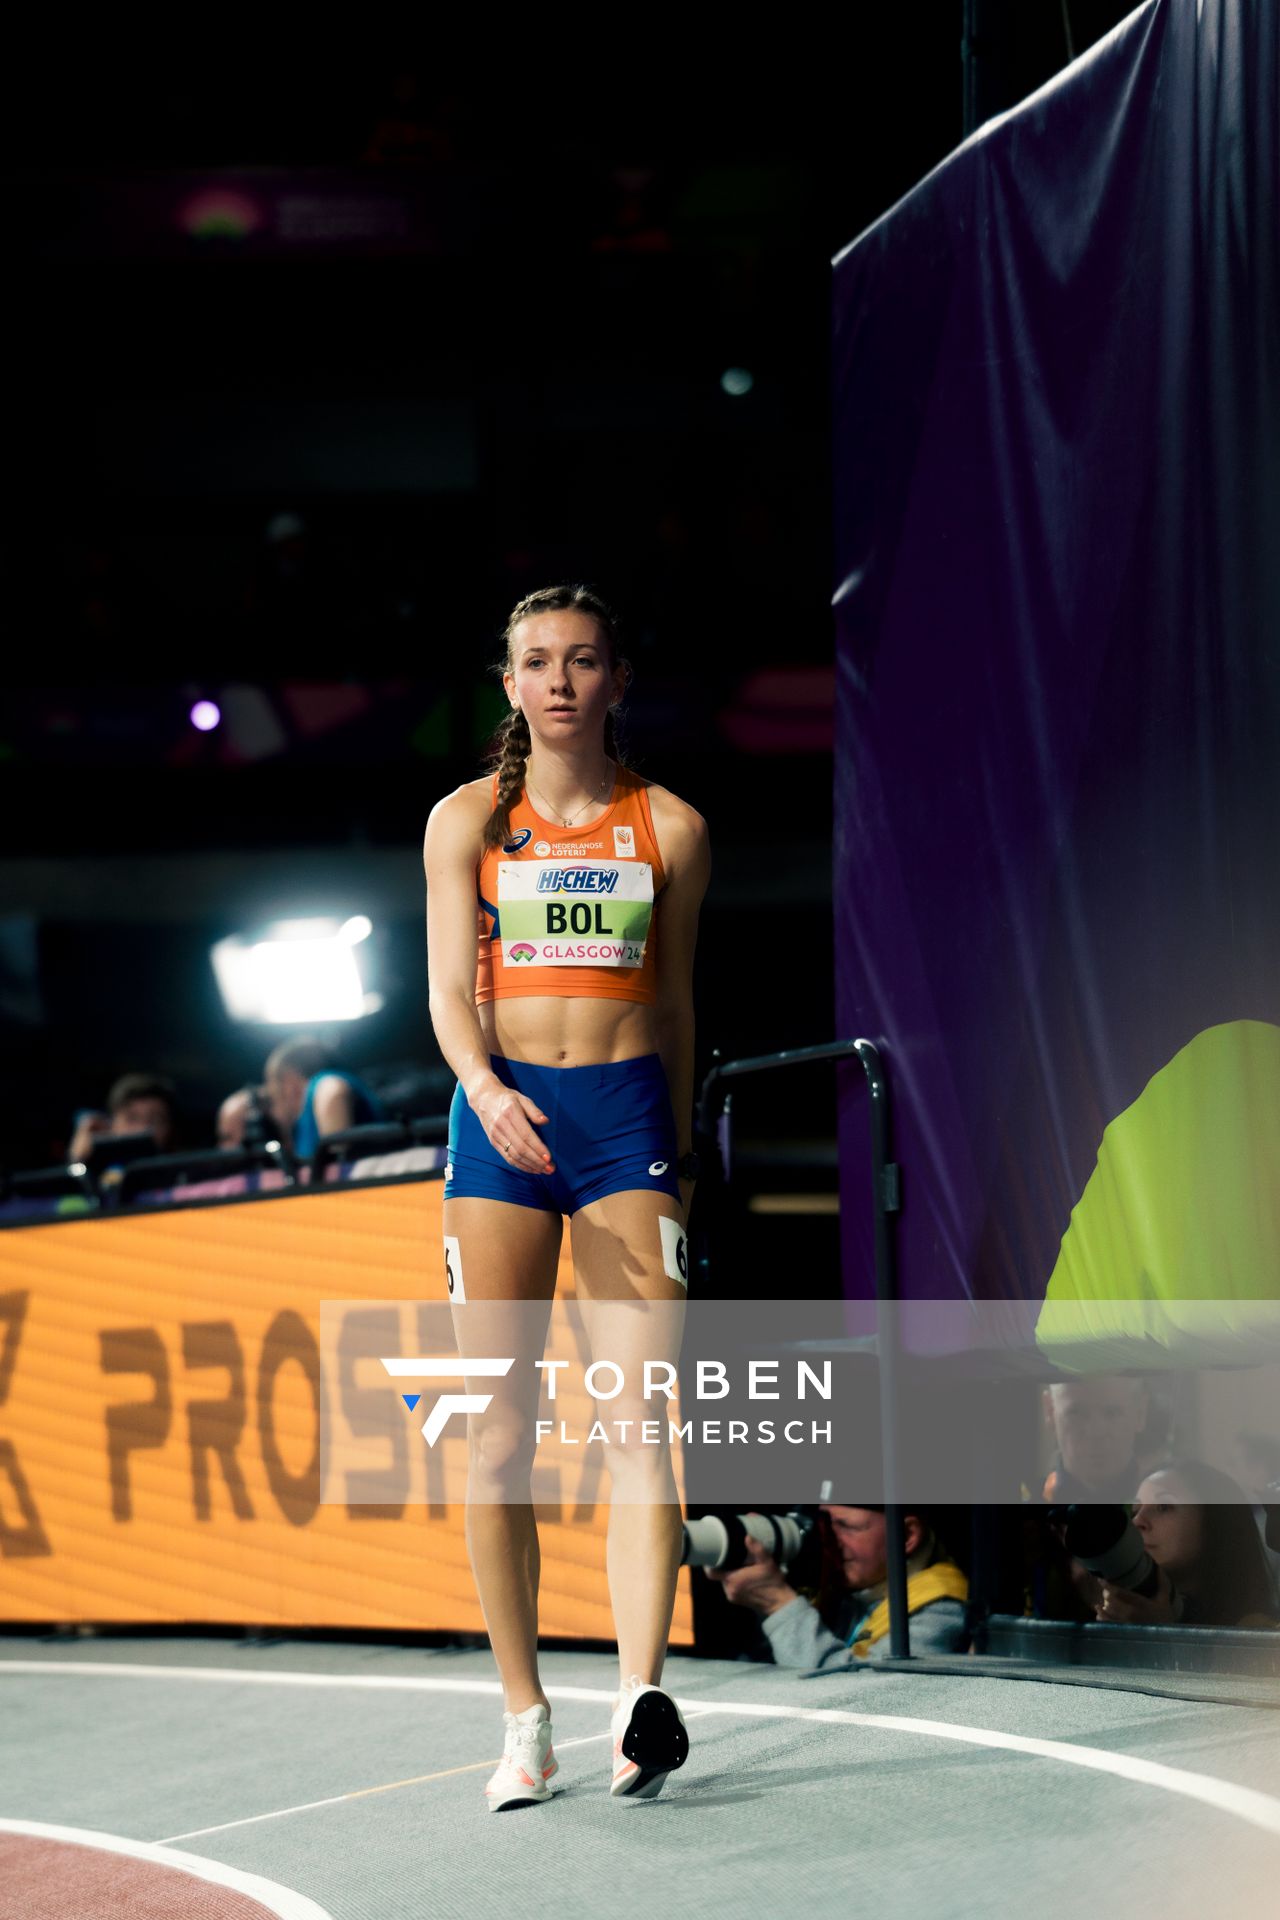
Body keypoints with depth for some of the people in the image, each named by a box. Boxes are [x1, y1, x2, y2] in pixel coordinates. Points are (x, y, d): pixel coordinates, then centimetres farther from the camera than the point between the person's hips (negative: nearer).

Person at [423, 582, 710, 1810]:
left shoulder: (668, 827, 8)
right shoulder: (467, 821, 7)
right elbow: (449, 988, 0)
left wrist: (679, 1152, 16)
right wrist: (485, 1091, -19)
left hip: (629, 1110, 0)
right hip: (502, 1112, 0)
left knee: (638, 1416, -11)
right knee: (499, 1429, -2)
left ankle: (640, 1697, -19)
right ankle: (525, 1721, 5)